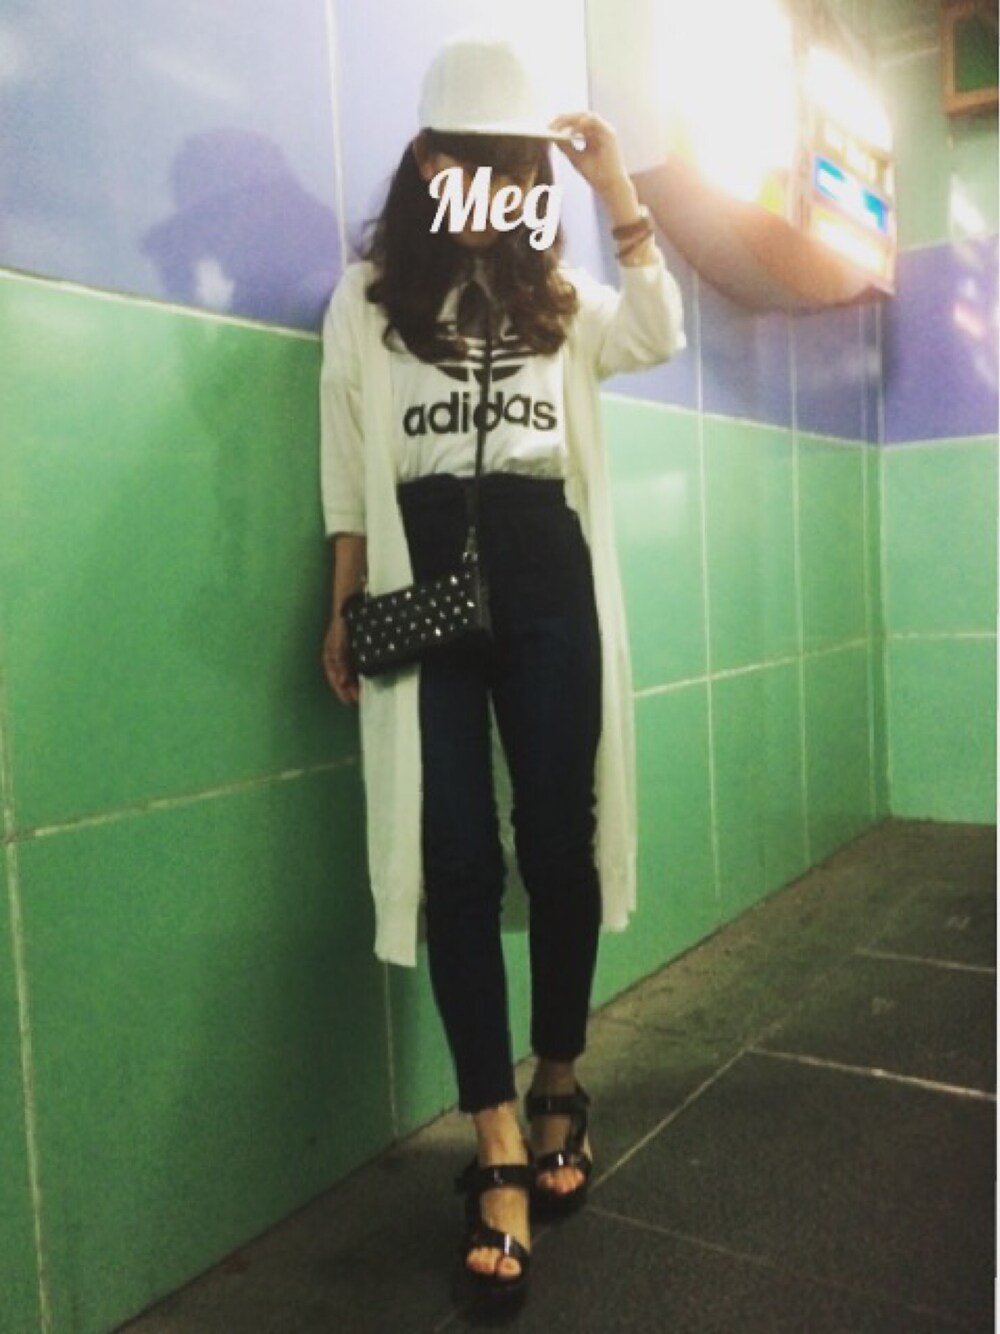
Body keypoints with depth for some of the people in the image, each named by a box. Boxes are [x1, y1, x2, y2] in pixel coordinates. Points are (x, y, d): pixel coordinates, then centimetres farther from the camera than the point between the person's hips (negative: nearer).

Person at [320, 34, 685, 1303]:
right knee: (458, 859, -4)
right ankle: (499, 1146, 5)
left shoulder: (559, 294, 17)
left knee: (560, 843, 4)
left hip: (549, 583, 2)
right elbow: (348, 467, 7)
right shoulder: (369, 295, 10)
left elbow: (659, 335, -1)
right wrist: (344, 614, 2)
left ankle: (558, 1083, 25)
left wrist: (616, 191, -2)